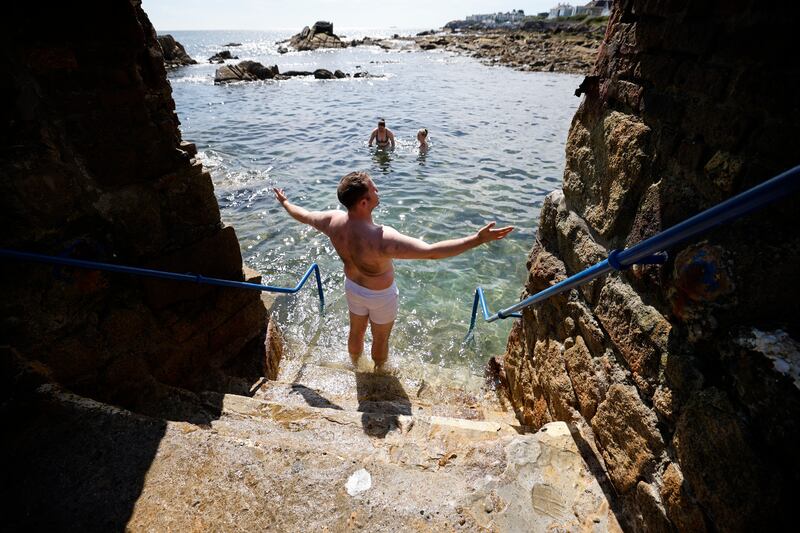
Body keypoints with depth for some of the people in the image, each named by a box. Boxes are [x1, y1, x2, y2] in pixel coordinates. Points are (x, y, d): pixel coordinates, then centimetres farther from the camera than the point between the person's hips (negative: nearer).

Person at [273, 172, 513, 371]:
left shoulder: (334, 221, -24)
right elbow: (432, 251, -47)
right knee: (381, 339, 25)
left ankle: (355, 366, 60)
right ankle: (379, 371, 54)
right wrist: (477, 239, -44)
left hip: (352, 287, 6)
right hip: (381, 295, -5)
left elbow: (303, 215, -3)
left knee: (356, 331, 31)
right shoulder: (382, 238, -43)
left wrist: (284, 202, 18)